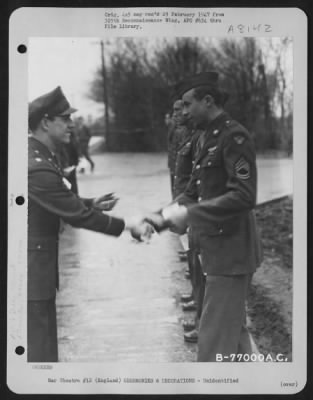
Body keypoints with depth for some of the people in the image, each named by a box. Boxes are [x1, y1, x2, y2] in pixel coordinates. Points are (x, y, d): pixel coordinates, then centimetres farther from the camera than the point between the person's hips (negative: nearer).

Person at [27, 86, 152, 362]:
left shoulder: (39, 154, 8)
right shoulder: (38, 167, -25)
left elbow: (61, 203, 21)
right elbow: (76, 216, -21)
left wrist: (90, 204, 10)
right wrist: (126, 225, -12)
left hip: (36, 262, 10)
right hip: (32, 269, -10)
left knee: (39, 342, 21)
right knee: (39, 349, -1)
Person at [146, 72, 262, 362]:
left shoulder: (234, 137, -17)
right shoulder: (206, 138, 12)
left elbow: (244, 196, -26)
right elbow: (194, 192, 13)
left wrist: (187, 214, -27)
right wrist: (162, 218, -2)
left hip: (232, 252, -10)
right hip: (216, 248, 10)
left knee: (215, 340, -4)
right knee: (233, 329, 22)